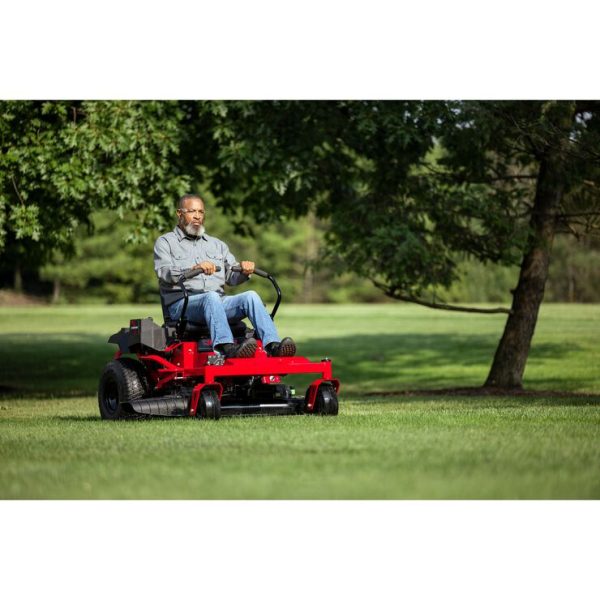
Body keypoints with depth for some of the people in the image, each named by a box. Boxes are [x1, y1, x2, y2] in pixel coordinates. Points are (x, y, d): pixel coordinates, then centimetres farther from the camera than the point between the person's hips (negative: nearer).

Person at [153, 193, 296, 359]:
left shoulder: (217, 244, 27)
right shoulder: (165, 242, 12)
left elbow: (232, 277, 16)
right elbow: (165, 272, -8)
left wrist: (244, 271, -10)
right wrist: (195, 268, -26)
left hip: (219, 302, 5)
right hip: (182, 303, -5)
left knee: (250, 296, -23)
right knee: (211, 297, -37)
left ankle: (273, 346, -42)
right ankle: (228, 348, -60)